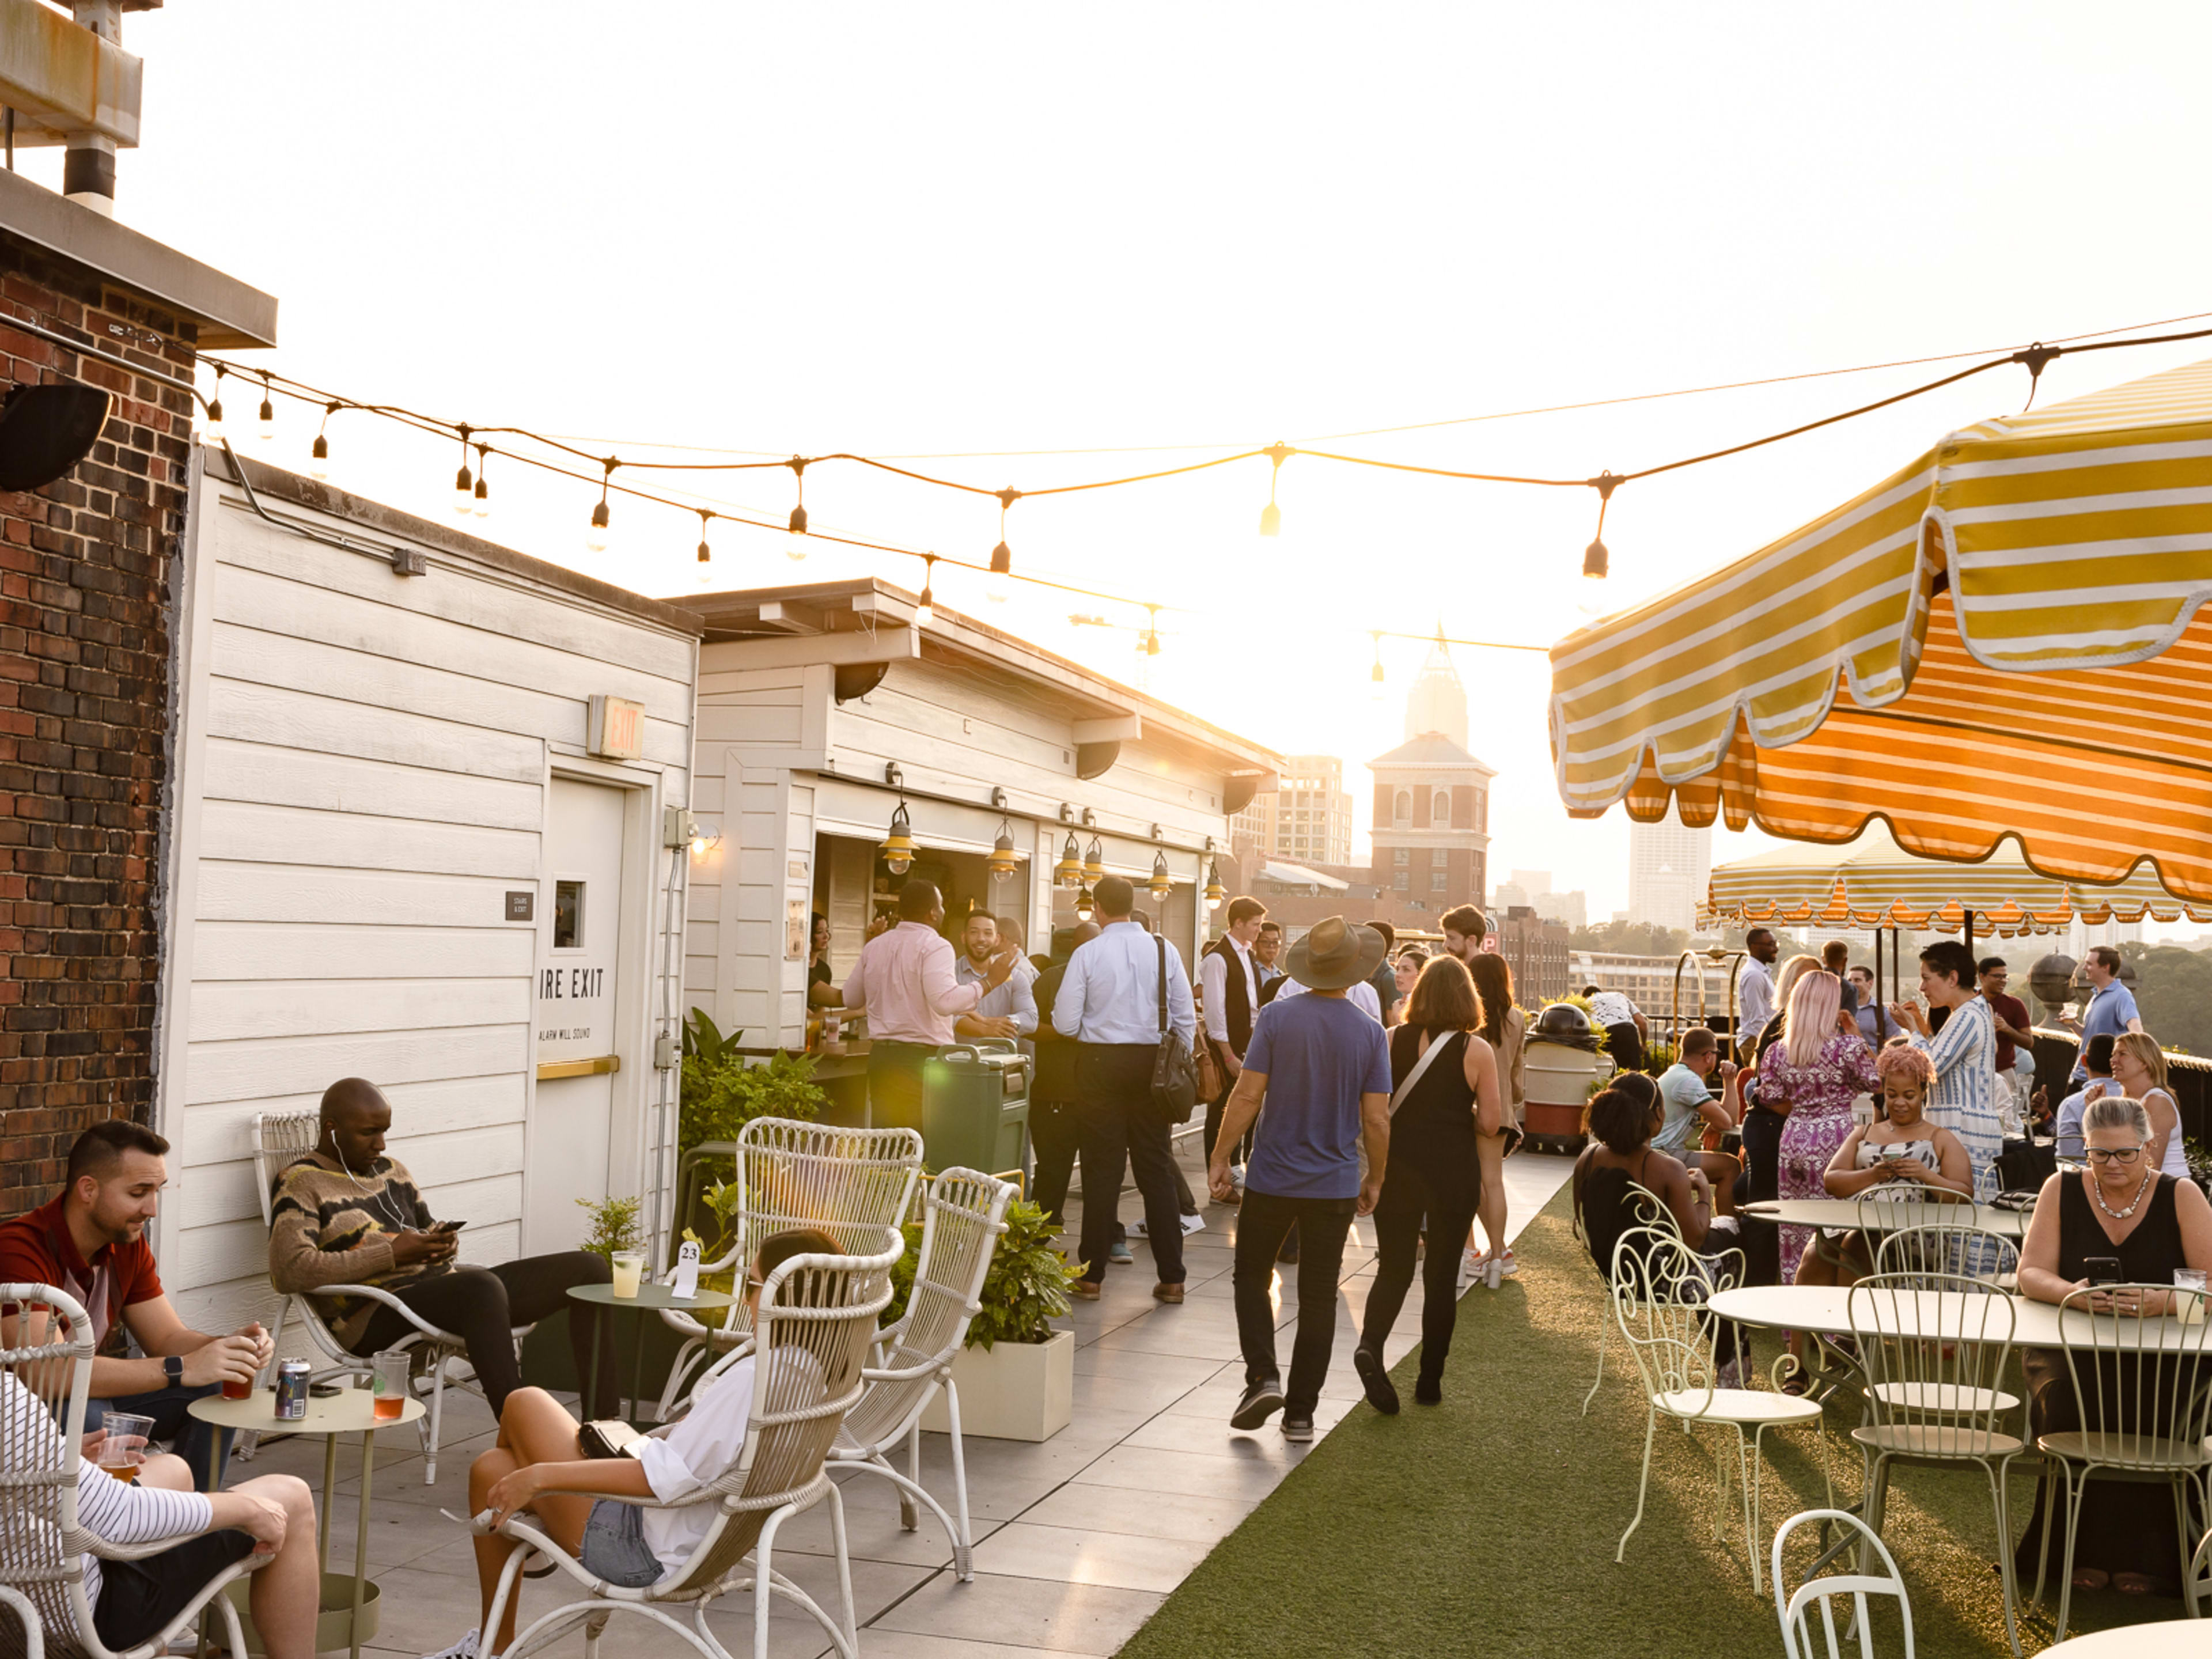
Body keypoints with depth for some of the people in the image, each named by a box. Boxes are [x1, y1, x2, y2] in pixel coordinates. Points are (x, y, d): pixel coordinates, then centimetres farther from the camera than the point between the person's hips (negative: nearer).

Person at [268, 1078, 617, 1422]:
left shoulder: (391, 1170, 21)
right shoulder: (300, 1184, -2)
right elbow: (288, 1272, -17)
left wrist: (446, 1241, 4)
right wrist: (391, 1254, -19)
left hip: (446, 1284, 8)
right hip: (376, 1316, -8)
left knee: (587, 1268, -6)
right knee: (482, 1286, -40)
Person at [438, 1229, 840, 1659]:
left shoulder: (754, 1377, -29)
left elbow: (669, 1475, -31)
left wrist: (540, 1476, -26)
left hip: (643, 1550, -10)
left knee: (525, 1404, 5)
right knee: (490, 1468, 20)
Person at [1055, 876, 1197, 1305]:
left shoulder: (1087, 954, -8)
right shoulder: (1164, 951, -2)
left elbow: (1066, 1023, -9)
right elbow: (1185, 1018, 1)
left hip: (1100, 1061, -2)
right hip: (1151, 1061, 2)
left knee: (1102, 1168, 5)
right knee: (1156, 1168, 9)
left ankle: (1091, 1275, 11)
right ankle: (1171, 1277, 11)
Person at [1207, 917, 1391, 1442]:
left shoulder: (1277, 1016, -10)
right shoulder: (1370, 1033, -6)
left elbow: (1248, 1094, -11)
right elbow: (1376, 1120, -5)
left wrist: (1220, 1157, 0)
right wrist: (1375, 1178, 10)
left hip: (1272, 1178, -1)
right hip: (1335, 1186, 1)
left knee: (1252, 1278, 17)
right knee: (1318, 1299, 10)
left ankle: (1262, 1378, 2)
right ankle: (1301, 1413, 13)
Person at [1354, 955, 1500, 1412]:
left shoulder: (1392, 1041, -3)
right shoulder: (1478, 1051, -7)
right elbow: (1489, 1123, -7)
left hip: (1399, 1167, 1)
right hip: (1454, 1171, -1)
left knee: (1393, 1267, 8)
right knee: (1441, 1275, 12)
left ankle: (1370, 1345, -18)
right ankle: (1430, 1379, 17)